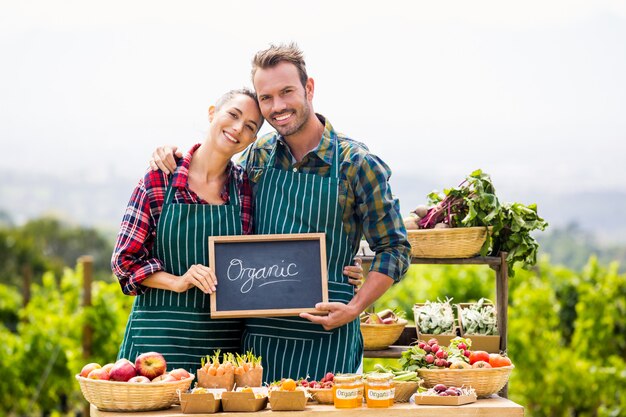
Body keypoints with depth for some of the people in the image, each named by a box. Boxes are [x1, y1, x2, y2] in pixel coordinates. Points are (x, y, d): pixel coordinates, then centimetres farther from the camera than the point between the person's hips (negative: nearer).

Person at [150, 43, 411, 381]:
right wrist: (172, 159, 8)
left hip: (326, 334, -4)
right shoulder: (260, 154, 7)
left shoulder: (356, 164, -6)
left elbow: (393, 249, -2)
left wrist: (353, 309, -14)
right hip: (260, 333, 4)